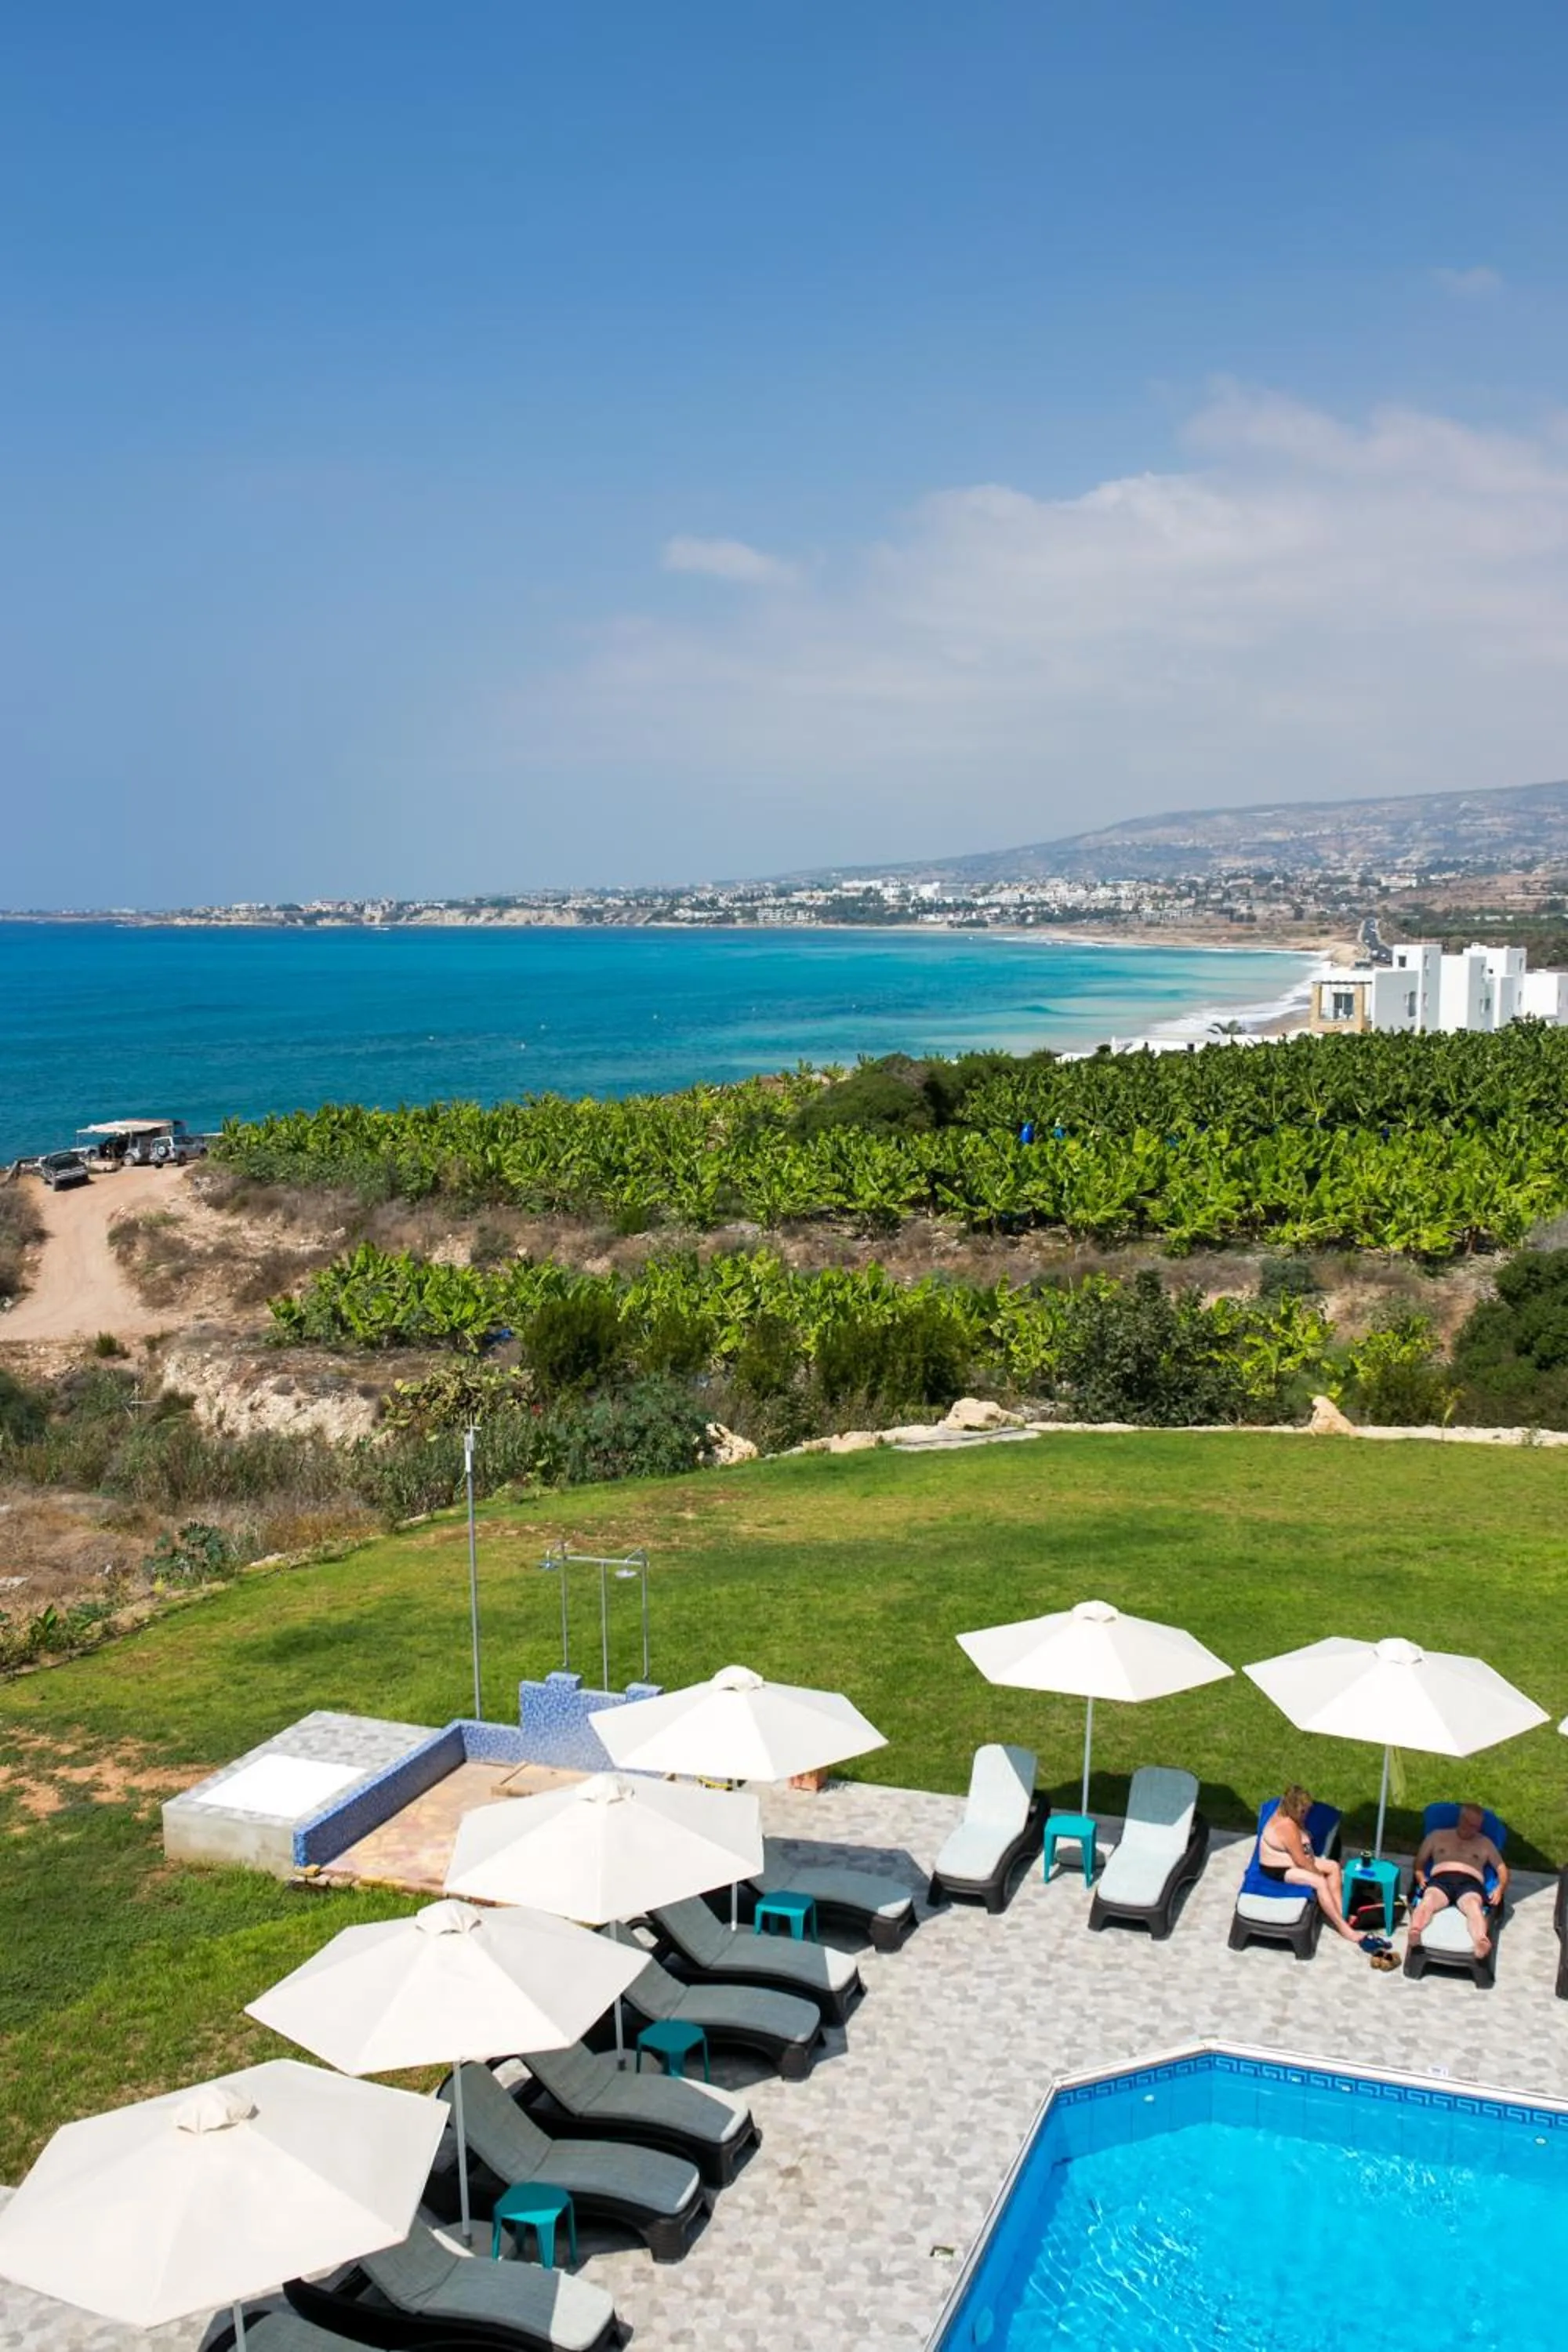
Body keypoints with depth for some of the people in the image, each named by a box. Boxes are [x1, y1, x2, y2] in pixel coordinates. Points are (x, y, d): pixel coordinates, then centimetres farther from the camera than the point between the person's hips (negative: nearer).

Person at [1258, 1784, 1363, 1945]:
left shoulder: (1288, 1815, 0)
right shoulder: (1287, 1826, -30)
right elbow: (1301, 1861, -25)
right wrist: (1319, 1874, -11)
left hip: (1290, 1860, 11)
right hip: (1276, 1869, -11)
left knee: (1334, 1867, 4)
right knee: (1320, 1882, -26)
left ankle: (1340, 1913, 0)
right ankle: (1342, 1926, -19)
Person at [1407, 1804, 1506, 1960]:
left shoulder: (1485, 1843, 30)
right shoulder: (1437, 1836, 29)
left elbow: (1502, 1868, 25)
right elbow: (1420, 1860, 27)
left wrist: (1500, 1888, 2)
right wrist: (1420, 1876, 3)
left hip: (1470, 1883, 0)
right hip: (1440, 1879, 0)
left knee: (1474, 1906, -40)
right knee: (1428, 1900, -39)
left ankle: (1481, 1942, -71)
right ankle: (1414, 1932, -70)